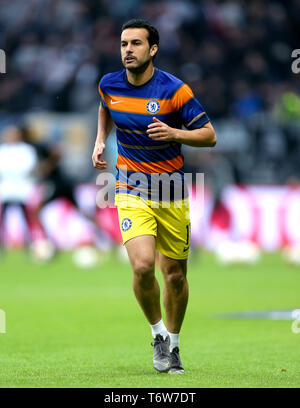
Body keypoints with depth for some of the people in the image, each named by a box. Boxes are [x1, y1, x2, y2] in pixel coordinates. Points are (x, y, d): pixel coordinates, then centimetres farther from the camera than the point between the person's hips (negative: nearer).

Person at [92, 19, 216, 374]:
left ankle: (172, 344, 30)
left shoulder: (174, 90, -13)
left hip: (171, 192, 0)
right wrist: (100, 141, 10)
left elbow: (209, 135, -8)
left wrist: (173, 133, -24)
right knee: (143, 265, -20)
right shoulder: (109, 85, -2)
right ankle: (158, 332, 5)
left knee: (175, 274, 6)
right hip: (131, 191, 1)